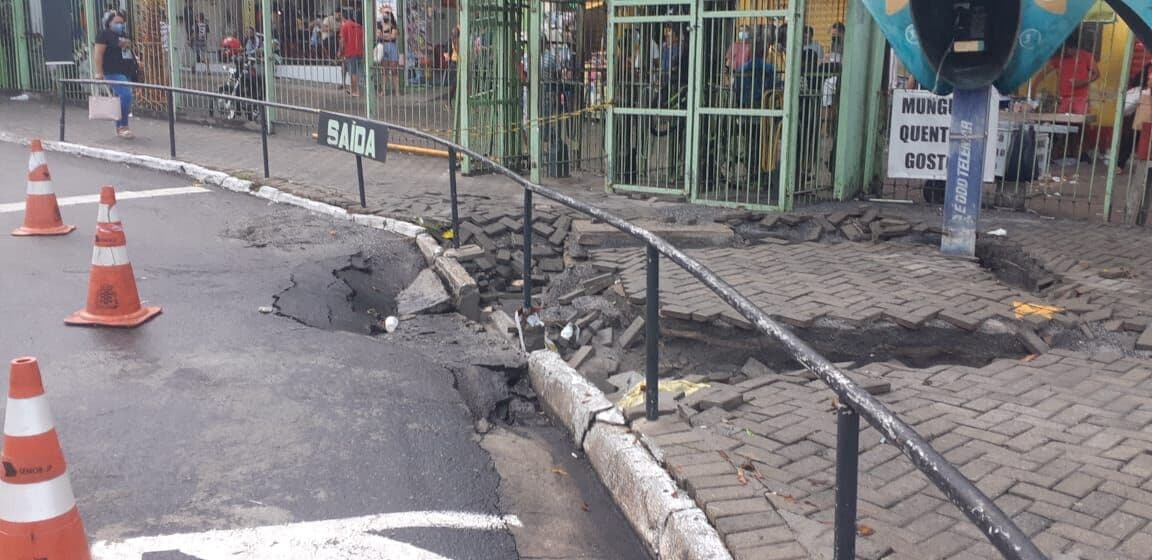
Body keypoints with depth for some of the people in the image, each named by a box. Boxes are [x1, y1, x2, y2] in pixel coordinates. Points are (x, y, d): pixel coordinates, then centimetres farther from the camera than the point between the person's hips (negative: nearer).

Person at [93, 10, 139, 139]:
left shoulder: (123, 35, 19)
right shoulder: (105, 34, -5)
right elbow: (98, 54, -11)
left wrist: (135, 62, 18)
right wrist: (99, 72, -17)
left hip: (126, 73, 9)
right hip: (114, 73, -9)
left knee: (121, 99, 10)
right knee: (126, 95, -20)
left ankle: (119, 128, 17)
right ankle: (123, 126, -14)